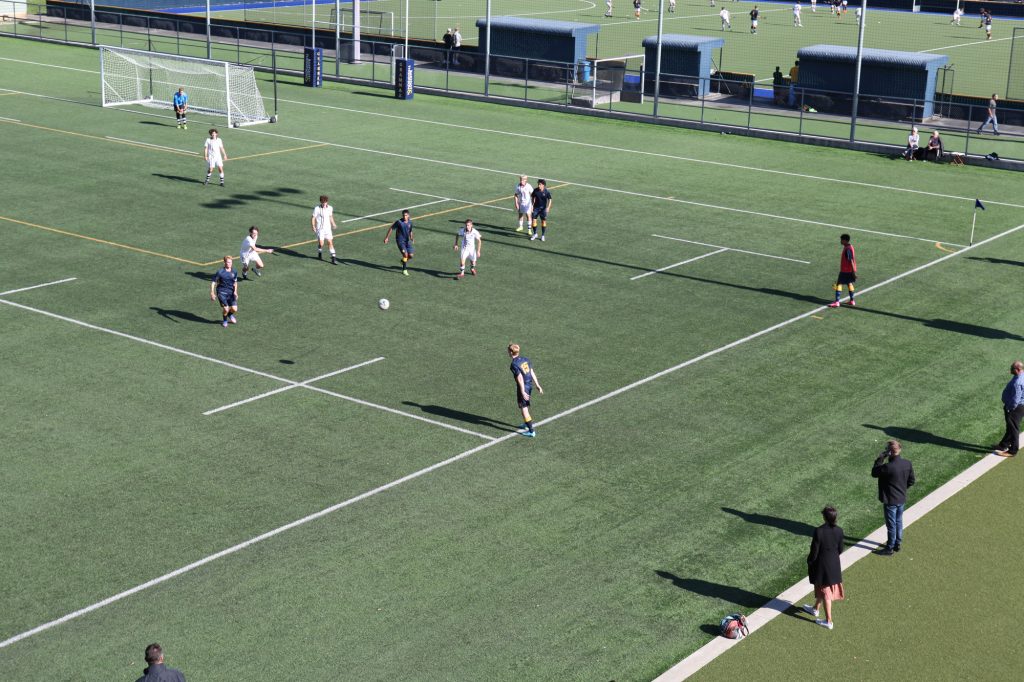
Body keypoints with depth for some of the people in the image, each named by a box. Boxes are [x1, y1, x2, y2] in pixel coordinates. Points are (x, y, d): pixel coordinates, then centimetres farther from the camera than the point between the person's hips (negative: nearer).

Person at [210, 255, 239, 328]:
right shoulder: (220, 272, -11)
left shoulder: (234, 272, 3)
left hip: (231, 293, 4)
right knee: (226, 309, -15)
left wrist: (235, 291, 2)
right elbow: (213, 282, -5)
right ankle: (224, 320, 19)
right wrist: (212, 294, -9)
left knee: (234, 309, -7)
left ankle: (230, 314, 32)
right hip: (221, 292, -4)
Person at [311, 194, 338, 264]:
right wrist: (313, 227, -17)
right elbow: (313, 218, -6)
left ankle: (333, 258, -1)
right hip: (320, 229, -3)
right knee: (321, 243, -9)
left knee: (330, 242, -3)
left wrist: (333, 224, 11)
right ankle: (320, 253, 24)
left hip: (328, 228, 3)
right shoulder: (317, 209, -11)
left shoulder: (330, 208, 2)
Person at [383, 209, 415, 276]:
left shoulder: (410, 222, 0)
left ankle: (403, 261, 33)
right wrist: (386, 238, -4)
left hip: (407, 241, 5)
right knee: (405, 254, -18)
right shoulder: (399, 222, -16)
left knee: (410, 256, -1)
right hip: (400, 241, -5)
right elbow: (391, 228, -6)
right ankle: (404, 270, -3)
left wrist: (411, 237, -4)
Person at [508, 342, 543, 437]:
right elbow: (532, 373, 6)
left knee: (524, 408, 1)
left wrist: (523, 392, -21)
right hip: (530, 385, 8)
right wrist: (537, 385, 10)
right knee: (526, 406, 27)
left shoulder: (514, 364, -17)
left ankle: (531, 431, 2)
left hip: (522, 387, -8)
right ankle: (527, 424, 43)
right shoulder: (525, 359, 5)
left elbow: (520, 378, -21)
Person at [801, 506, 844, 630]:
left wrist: (809, 562, -1)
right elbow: (840, 549, 0)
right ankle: (815, 609, 48)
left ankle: (828, 621, 16)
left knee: (825, 591, 9)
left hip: (822, 564, -5)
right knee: (823, 587, 25)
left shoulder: (819, 531, -26)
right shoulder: (839, 531, -11)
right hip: (834, 564, 5)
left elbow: (814, 551, -19)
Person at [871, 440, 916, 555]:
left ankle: (889, 549, 23)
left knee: (891, 525, 9)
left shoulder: (887, 467, -30)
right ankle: (898, 544, 39)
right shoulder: (907, 464, -10)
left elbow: (874, 473, -13)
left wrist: (880, 458, -11)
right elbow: (912, 481, 1)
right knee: (899, 522, 23)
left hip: (890, 500, -6)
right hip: (902, 498, 6)